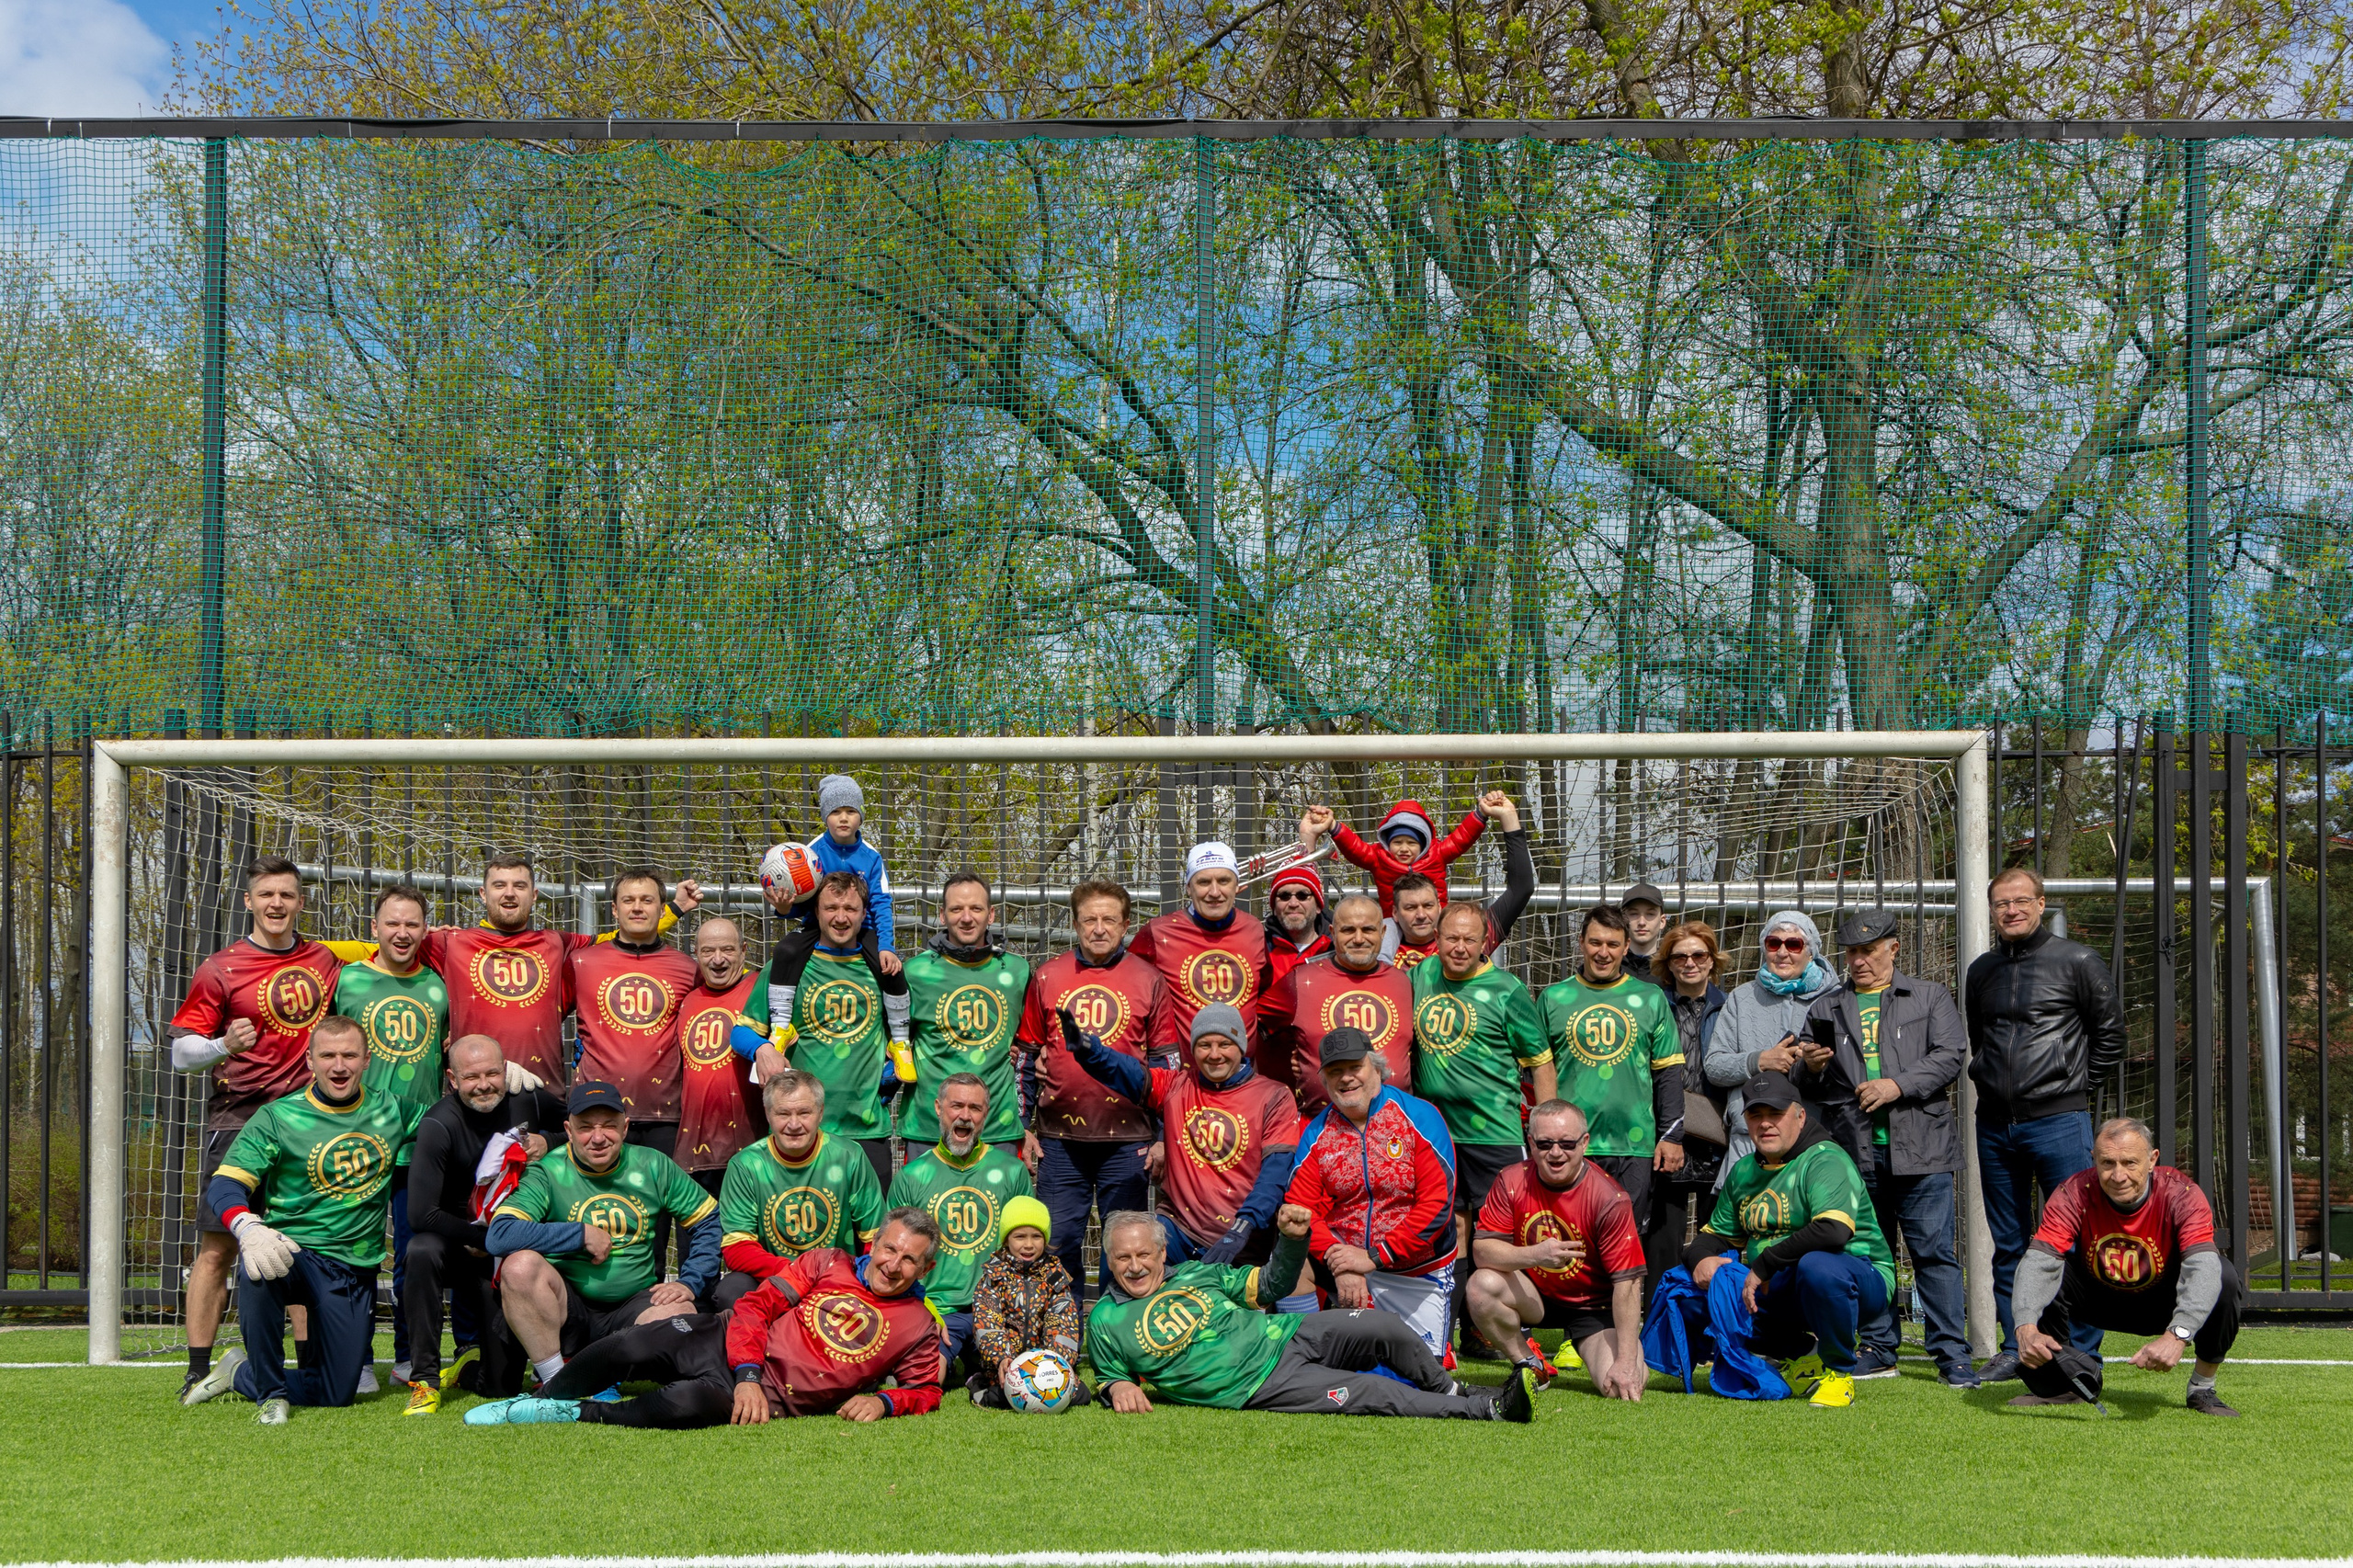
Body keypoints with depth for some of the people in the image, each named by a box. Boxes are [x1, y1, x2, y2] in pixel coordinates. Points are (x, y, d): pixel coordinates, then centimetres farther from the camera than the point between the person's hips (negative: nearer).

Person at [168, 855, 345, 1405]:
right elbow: (181, 1051, -3)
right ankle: (198, 1372, -2)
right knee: (218, 1246, -6)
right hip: (238, 1118, -3)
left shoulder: (324, 961, 12)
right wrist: (222, 1045, -21)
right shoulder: (221, 969, -1)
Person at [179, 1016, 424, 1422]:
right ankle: (270, 1390, -18)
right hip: (293, 1252, -3)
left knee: (337, 1395, -1)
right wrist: (249, 1229, -34)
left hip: (356, 1270, 3)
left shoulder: (391, 1111, 8)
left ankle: (239, 1374, 26)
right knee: (259, 1266, -40)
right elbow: (225, 1185, -12)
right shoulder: (278, 1118, -3)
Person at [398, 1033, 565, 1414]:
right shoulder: (438, 1125, -19)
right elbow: (421, 1214, -25)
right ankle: (425, 1379, -26)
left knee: (502, 1382, -3)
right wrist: (488, 1239, -20)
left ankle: (472, 1358, 36)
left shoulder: (529, 1101, -6)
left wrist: (547, 1142, -9)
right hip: (463, 1246, -3)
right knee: (422, 1251, -39)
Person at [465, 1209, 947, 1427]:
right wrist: (748, 1375, -14)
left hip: (770, 1398, -3)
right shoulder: (828, 1263, 8)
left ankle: (579, 1414, -20)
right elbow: (755, 1306, 2)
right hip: (727, 1339, 3)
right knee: (628, 1347, -21)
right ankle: (540, 1401, 4)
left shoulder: (917, 1327, 7)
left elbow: (926, 1391, 11)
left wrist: (883, 1401, -12)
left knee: (698, 1401, -37)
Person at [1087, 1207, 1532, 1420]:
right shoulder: (1106, 1323, 2)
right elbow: (1109, 1377, 11)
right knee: (1370, 1392, -22)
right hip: (1264, 1386, -5)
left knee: (1387, 1328, -18)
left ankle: (1450, 1393, 7)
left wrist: (1293, 1240, 1)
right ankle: (1488, 1409, -17)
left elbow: (1271, 1285, 18)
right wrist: (1119, 1388, -14)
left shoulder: (1196, 1273, 13)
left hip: (1288, 1334, 5)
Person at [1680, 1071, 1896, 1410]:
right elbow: (1715, 1234, 21)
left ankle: (1839, 1371, -13)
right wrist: (1701, 1258, -5)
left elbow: (1832, 1230, -29)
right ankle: (1799, 1354, 13)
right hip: (1777, 1292, 8)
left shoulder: (1826, 1160, -13)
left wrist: (1763, 1267, -25)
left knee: (1817, 1266, -40)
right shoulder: (1743, 1172, 13)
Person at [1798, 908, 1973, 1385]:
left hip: (1920, 1149, -3)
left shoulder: (1931, 998, 10)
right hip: (1855, 1152, 3)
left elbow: (1950, 1056, -3)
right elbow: (1808, 1090, 21)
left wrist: (1898, 1085, -14)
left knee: (1934, 1252, -5)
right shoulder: (1826, 1008, 18)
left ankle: (1951, 1355, -1)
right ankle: (1879, 1350, 16)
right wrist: (1812, 1069, -2)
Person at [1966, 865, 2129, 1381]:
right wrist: (1984, 1077, 13)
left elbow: (2110, 1035, 4)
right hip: (1995, 1124, 5)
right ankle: (2016, 1349, 15)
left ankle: (2082, 1352, 0)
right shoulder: (1981, 970, 13)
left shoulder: (2077, 962, -1)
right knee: (2007, 1244, 9)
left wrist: (2073, 1083, 2)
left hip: (2059, 1121, -5)